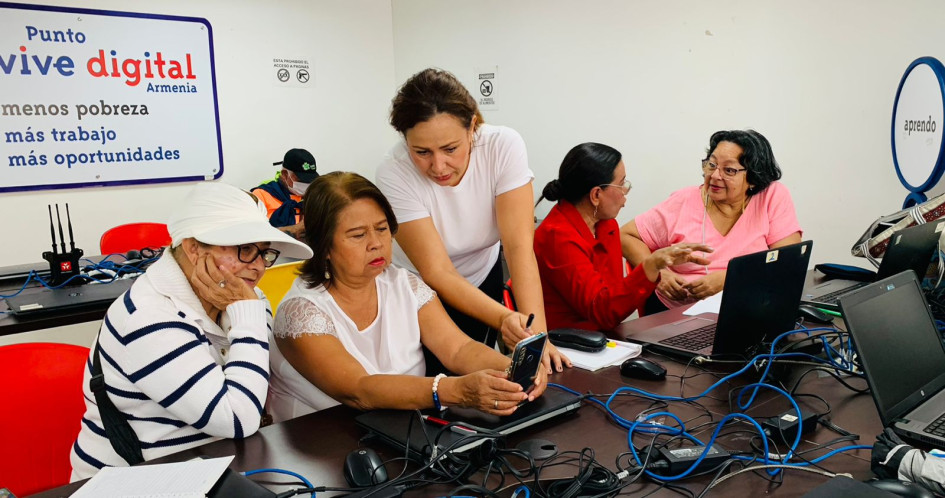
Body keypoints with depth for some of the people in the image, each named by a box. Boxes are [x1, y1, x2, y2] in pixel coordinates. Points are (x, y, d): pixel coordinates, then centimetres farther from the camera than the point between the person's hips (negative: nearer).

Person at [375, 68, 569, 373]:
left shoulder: (504, 146, -26)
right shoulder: (393, 174, -30)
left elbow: (519, 245, -29)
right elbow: (437, 273, -30)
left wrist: (537, 331, -40)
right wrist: (504, 319, -45)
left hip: (483, 279, 2)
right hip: (418, 289, -2)